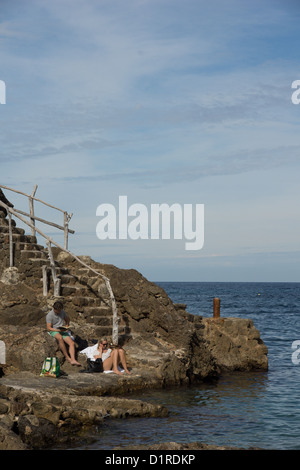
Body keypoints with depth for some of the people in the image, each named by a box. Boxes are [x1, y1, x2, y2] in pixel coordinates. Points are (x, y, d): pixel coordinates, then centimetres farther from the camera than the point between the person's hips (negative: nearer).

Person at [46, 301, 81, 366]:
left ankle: (73, 360, -32)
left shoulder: (62, 312, 6)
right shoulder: (49, 315, -10)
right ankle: (67, 357, -31)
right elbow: (49, 328, -13)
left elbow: (67, 319, 24)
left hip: (63, 331, 6)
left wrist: (67, 326, 4)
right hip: (54, 331, -6)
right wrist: (58, 330, -25)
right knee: (60, 338, -39)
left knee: (72, 343, -18)